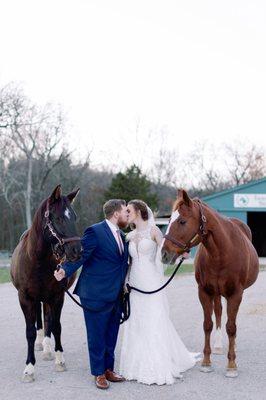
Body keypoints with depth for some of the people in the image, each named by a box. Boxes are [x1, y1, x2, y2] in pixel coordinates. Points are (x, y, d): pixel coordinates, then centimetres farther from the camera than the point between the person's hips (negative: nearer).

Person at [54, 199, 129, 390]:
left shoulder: (121, 236, 12)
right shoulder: (95, 231, -13)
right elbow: (80, 255, -20)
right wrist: (65, 271, -32)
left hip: (116, 296, 8)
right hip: (96, 295, -8)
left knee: (111, 336, 16)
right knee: (97, 337, 6)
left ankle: (108, 369, 29)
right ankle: (99, 373, 19)